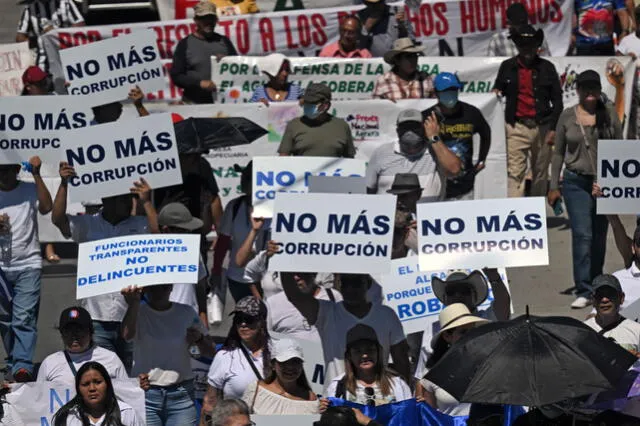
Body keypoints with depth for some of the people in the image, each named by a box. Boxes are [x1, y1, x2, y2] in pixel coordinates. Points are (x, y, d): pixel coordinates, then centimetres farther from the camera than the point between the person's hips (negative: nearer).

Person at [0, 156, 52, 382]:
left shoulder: (30, 190, 1)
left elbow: (46, 207, -16)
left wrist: (36, 175, -16)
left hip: (27, 266, -4)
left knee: (24, 318, -15)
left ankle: (22, 367, -23)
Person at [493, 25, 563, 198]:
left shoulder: (546, 68, 7)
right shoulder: (507, 67, 9)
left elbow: (557, 100, 7)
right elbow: (498, 91, 20)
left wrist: (553, 129, 0)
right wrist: (496, 94, -5)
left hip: (542, 126, 1)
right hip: (516, 127, -1)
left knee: (541, 173, 7)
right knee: (515, 172, -9)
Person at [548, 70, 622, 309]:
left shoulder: (609, 115, 3)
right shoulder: (567, 117, 3)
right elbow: (558, 152, 8)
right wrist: (554, 186, 5)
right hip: (576, 183, -1)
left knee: (599, 236, 8)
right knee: (582, 235, -10)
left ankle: (596, 286, 22)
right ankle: (583, 291, -11)